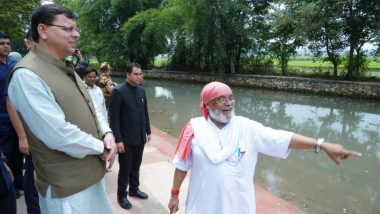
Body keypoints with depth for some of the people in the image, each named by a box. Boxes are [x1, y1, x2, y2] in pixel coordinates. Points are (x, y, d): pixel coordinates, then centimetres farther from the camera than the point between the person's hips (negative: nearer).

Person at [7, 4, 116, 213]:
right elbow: (58, 135, -27)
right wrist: (101, 147, -14)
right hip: (67, 186, -8)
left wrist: (106, 134, -6)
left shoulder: (65, 69, 9)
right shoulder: (26, 75, -21)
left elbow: (90, 108, 12)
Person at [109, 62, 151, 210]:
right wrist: (118, 139, -18)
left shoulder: (142, 90, 5)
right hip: (126, 139, -5)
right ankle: (121, 195, 29)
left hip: (140, 137, 5)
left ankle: (134, 189, 38)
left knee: (136, 166, 18)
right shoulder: (118, 91, -14)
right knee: (125, 168, 9)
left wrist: (148, 131, 12)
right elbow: (114, 117, -15)